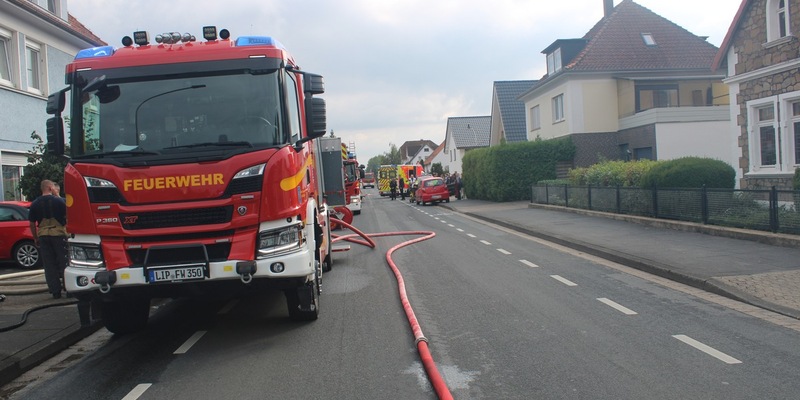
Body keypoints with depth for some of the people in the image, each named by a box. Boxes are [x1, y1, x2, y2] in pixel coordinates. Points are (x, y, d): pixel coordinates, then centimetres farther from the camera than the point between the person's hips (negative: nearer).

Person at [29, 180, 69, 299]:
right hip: (59, 234, -3)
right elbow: (67, 217, -6)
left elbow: (32, 224, 8)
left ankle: (55, 291, 5)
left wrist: (36, 238, 15)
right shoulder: (59, 201, -5)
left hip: (43, 236, 3)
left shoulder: (35, 204, 5)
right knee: (64, 262, 4)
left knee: (49, 265, 6)